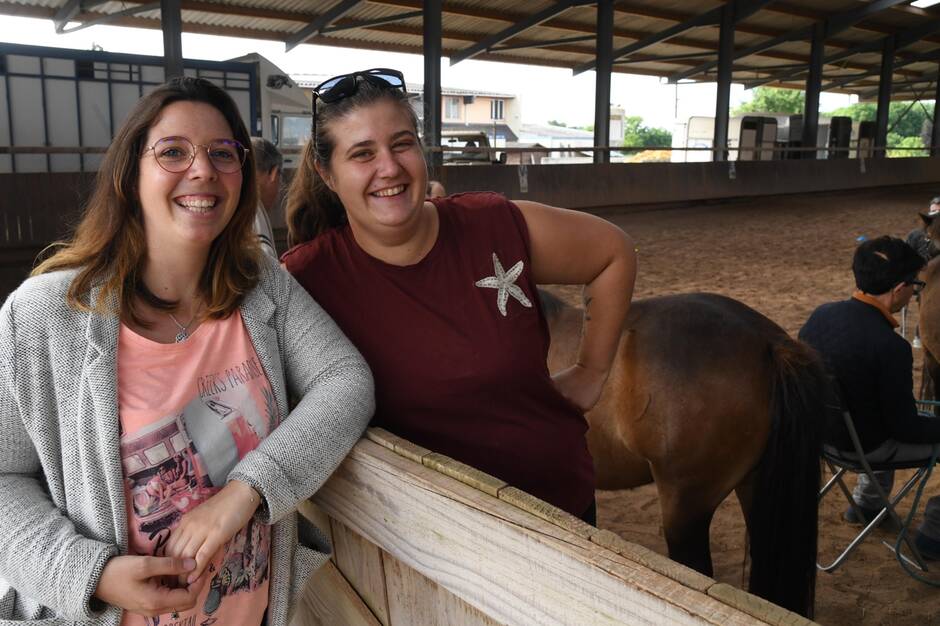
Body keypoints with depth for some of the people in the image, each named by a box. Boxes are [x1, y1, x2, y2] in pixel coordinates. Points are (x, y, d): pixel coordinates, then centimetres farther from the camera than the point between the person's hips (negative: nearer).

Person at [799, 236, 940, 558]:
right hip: (864, 445, -7)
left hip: (819, 430, 8)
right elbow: (905, 428, -21)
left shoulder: (821, 314, -10)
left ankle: (865, 503, 44)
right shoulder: (890, 346, -31)